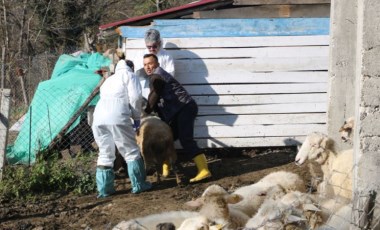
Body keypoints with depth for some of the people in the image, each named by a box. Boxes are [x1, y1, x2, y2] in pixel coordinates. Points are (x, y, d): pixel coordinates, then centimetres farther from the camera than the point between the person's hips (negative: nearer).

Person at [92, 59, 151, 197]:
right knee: (131, 152, 5)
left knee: (105, 154, 14)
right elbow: (135, 96, 1)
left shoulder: (108, 80, 35)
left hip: (98, 118, 6)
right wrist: (136, 117, 13)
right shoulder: (129, 75, 16)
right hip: (117, 117, -6)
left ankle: (104, 189, 15)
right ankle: (139, 185, 9)